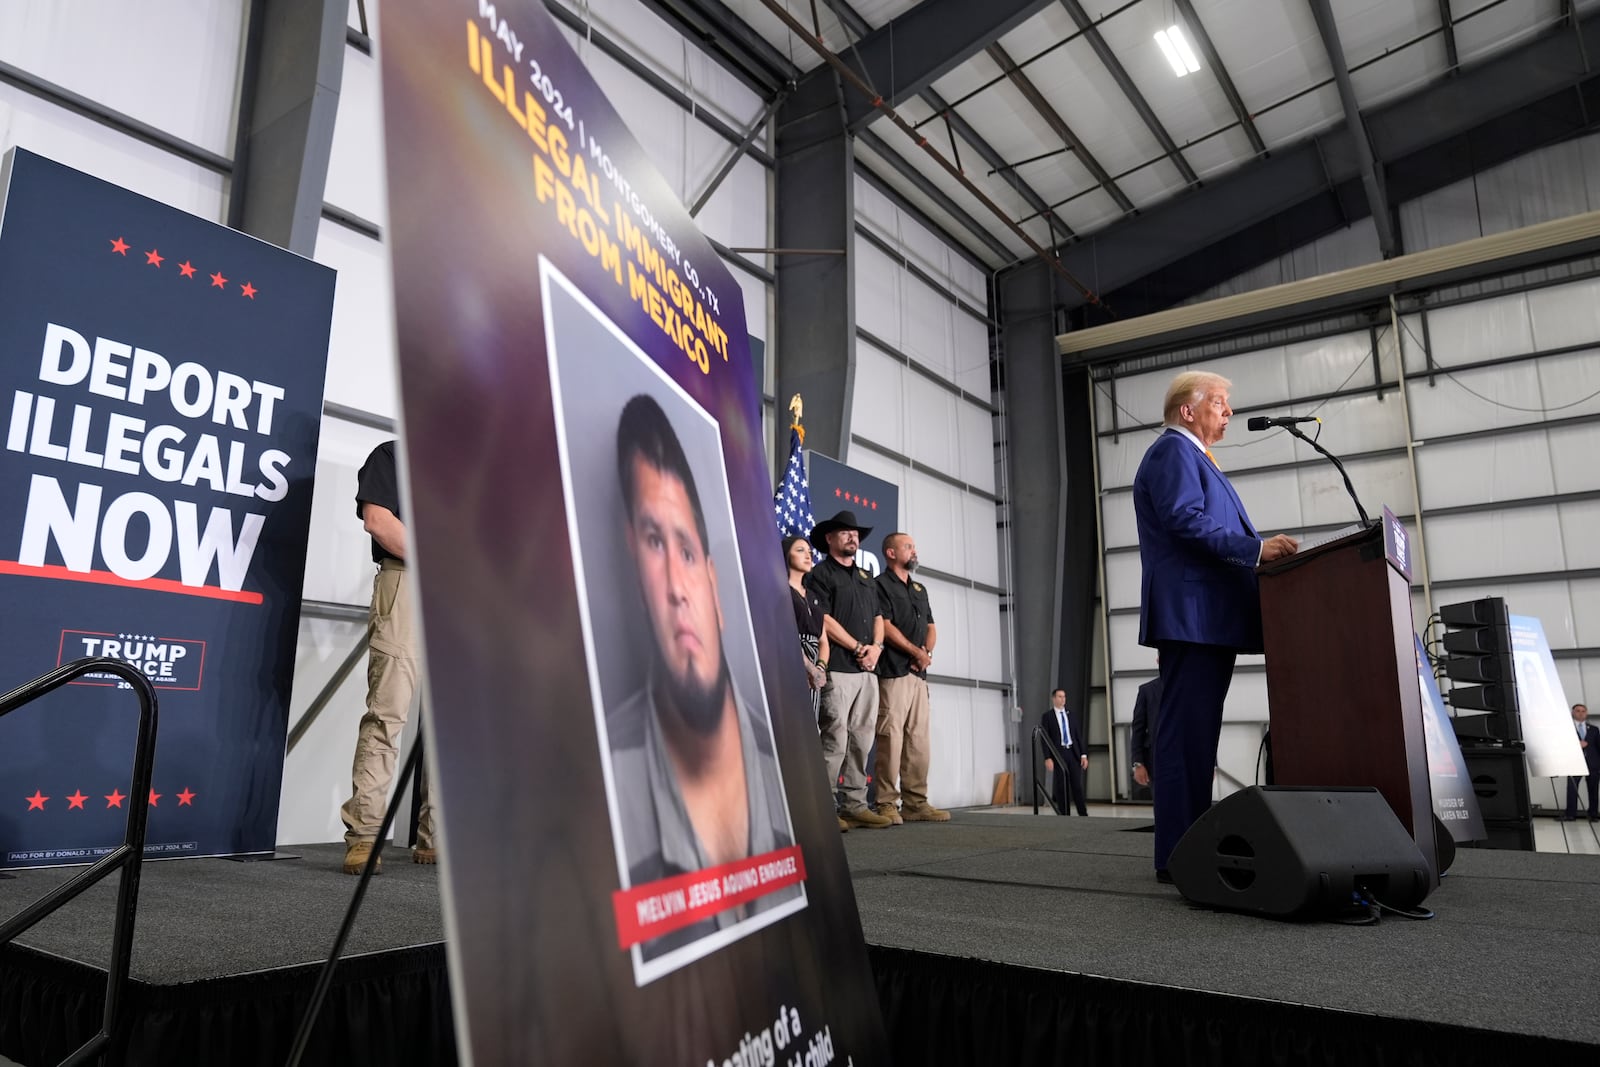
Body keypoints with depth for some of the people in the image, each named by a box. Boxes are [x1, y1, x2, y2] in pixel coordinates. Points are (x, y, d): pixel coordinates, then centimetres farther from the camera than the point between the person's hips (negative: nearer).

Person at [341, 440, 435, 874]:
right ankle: (364, 836, -9)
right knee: (387, 712, -11)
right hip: (406, 584, -5)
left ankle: (435, 838, 7)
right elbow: (377, 519, -5)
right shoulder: (390, 455, 10)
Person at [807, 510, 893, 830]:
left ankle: (855, 805, 12)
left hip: (868, 670, 7)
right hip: (838, 668, -7)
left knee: (862, 740, 7)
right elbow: (825, 621, -9)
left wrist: (876, 647, 1)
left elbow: (878, 617, 21)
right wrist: (859, 648, -10)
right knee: (836, 739, -9)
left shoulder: (866, 578, 23)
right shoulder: (821, 574, 0)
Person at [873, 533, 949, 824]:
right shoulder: (881, 585, -1)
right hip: (893, 672, -8)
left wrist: (927, 652, 1)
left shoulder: (920, 590, 23)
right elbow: (885, 626, -11)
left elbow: (931, 627, 21)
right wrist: (917, 652, -9)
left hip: (919, 673, 8)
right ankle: (887, 804, -7)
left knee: (918, 739, 7)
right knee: (891, 737, -10)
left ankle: (916, 803, 11)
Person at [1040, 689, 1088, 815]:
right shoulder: (1047, 716, 1)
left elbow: (1079, 736, 11)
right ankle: (1064, 816, 7)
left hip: (1074, 753, 2)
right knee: (1061, 787, 1)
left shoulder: (1073, 715, 12)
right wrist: (1047, 758, -12)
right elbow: (1045, 739, -4)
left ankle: (1083, 814, 5)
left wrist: (1084, 755, 3)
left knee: (1077, 785, -1)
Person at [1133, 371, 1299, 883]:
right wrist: (1256, 548, -18)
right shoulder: (1173, 449, -4)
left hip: (1208, 620, 11)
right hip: (1191, 615, -11)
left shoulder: (1193, 457, 28)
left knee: (1197, 737, 11)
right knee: (1187, 735, -12)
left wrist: (1259, 551, 14)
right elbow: (1185, 520, -18)